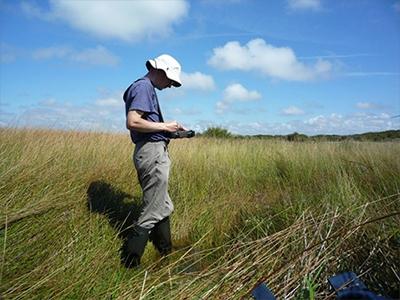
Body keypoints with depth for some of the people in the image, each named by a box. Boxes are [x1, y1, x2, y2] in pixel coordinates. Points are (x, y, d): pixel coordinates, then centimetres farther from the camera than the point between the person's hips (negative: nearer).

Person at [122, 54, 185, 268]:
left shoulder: (146, 88, 20)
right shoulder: (143, 86, -10)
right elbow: (132, 122, -23)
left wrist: (170, 129, 11)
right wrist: (164, 126, -14)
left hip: (153, 152, 11)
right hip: (152, 152, -11)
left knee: (164, 207, 19)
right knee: (152, 213, -2)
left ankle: (166, 256, 33)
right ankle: (128, 264, 10)